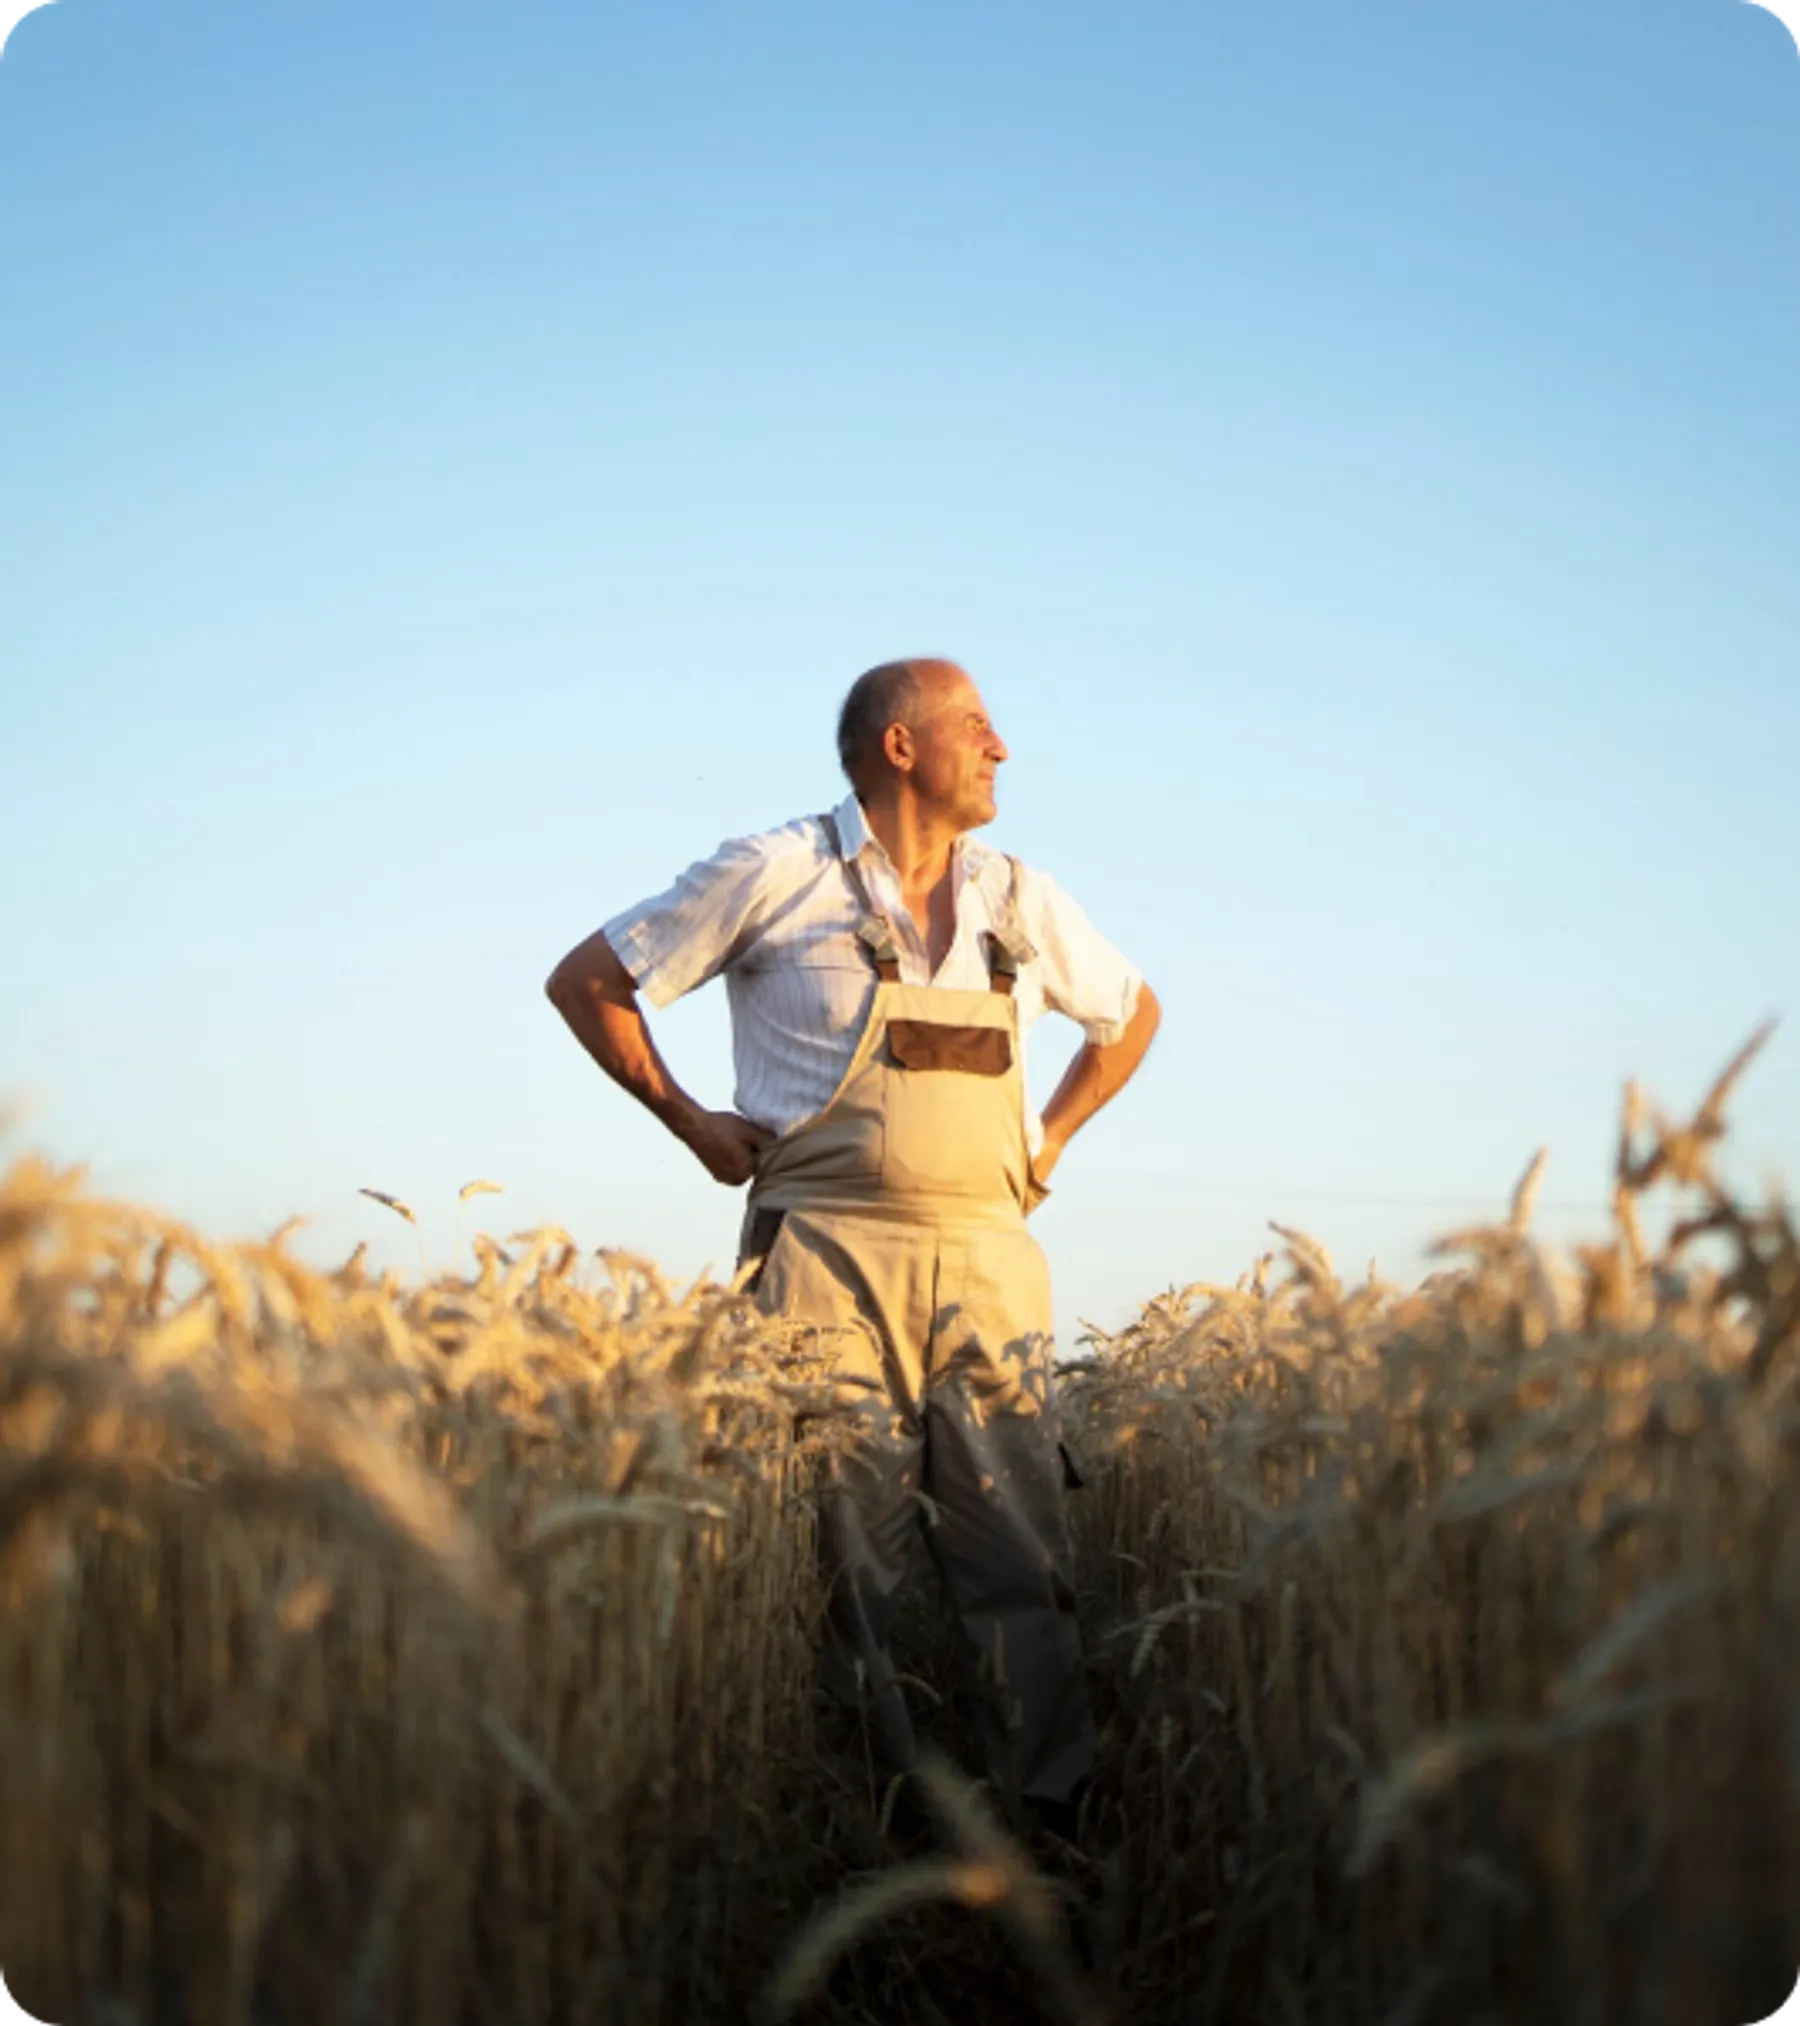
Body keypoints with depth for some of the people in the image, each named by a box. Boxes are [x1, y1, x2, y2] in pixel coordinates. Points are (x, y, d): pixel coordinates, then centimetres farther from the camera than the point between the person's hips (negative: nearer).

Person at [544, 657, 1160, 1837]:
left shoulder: (1022, 904, 14)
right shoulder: (778, 875, 1)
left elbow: (1133, 1013, 32)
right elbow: (586, 982, 8)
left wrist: (1050, 1142, 19)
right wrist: (692, 1123, 3)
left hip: (988, 1263, 4)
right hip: (830, 1260, -3)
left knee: (1026, 1552, -3)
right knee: (843, 1561, -4)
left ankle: (1058, 1820, 2)